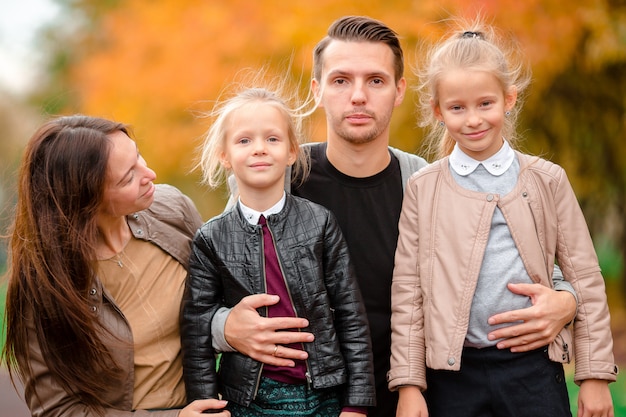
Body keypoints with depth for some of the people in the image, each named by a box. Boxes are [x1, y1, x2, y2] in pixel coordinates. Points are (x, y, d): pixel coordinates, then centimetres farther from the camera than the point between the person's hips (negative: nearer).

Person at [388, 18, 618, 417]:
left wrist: (595, 375, 2)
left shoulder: (546, 179, 2)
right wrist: (409, 384, -1)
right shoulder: (423, 189, 2)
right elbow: (407, 292, 2)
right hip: (452, 373, 0)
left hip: (533, 368, 0)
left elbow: (585, 279, 4)